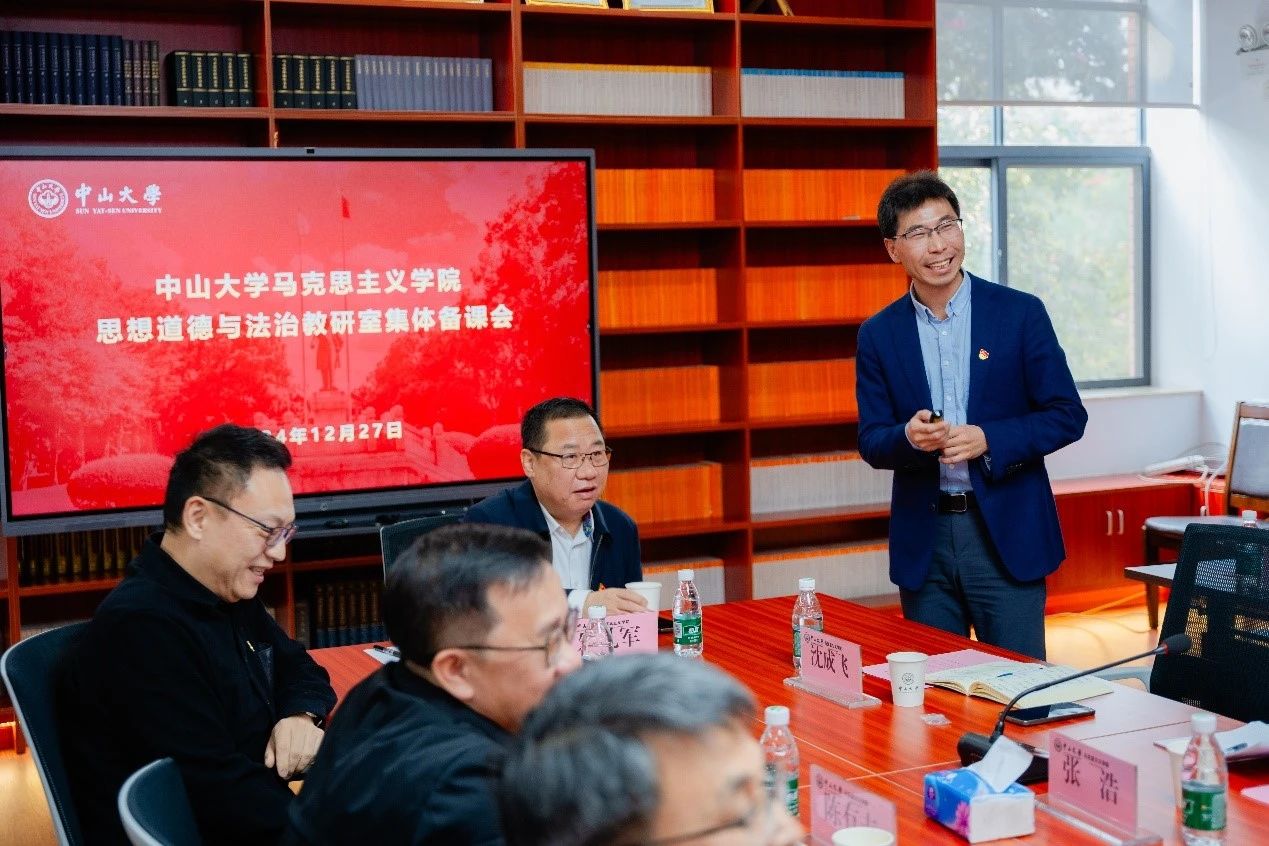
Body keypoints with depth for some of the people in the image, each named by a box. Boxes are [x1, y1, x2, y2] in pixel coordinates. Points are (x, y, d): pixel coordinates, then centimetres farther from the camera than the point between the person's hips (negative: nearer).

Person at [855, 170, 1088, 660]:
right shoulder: (878, 335, 4)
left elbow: (1067, 416, -2)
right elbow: (871, 443, 4)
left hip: (1006, 533, -2)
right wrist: (908, 437, -19)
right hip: (921, 541, 2)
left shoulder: (1020, 313, -2)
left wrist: (987, 439, -16)